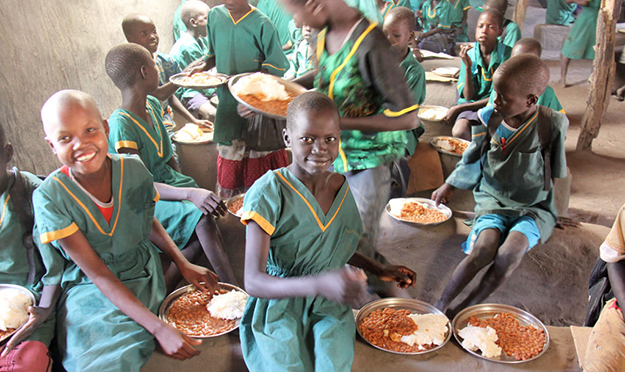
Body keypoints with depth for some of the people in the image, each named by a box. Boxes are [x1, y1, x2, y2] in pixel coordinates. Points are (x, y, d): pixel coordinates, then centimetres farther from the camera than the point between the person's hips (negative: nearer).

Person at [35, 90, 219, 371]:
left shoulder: (133, 170, -10)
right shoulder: (50, 197, -19)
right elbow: (97, 274, -19)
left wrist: (184, 265, -5)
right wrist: (159, 328, -27)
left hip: (144, 276, 4)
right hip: (90, 290, -4)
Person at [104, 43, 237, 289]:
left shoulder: (153, 104, 6)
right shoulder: (120, 126, -20)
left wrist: (184, 184, 1)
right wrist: (189, 194, -36)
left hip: (168, 181, 8)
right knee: (202, 218, -28)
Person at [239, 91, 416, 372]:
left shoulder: (341, 187, -3)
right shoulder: (269, 193, -19)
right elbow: (253, 282, -23)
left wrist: (380, 270, 9)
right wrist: (320, 284, -36)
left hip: (329, 307, 3)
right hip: (278, 309, -3)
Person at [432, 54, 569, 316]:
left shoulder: (552, 126, -12)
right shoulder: (488, 118, -5)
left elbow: (558, 173, 4)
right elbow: (473, 161, 12)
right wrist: (448, 187, 16)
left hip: (534, 208, -1)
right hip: (493, 200, 2)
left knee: (511, 252, -30)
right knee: (484, 249, -28)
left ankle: (463, 310, -19)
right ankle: (439, 306, -21)